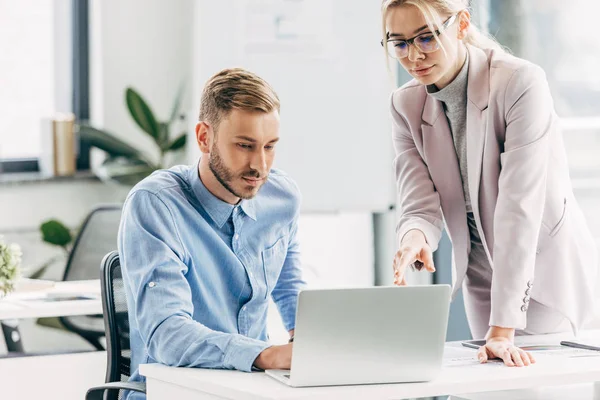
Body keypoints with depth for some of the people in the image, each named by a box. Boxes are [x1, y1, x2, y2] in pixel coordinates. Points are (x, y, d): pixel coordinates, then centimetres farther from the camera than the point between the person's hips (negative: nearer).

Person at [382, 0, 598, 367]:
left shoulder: (522, 83, -23)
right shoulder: (406, 106, -4)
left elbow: (519, 205, -30)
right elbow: (421, 205, -10)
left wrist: (503, 329, -36)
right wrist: (415, 237, -36)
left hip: (545, 266, -5)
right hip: (481, 275, 5)